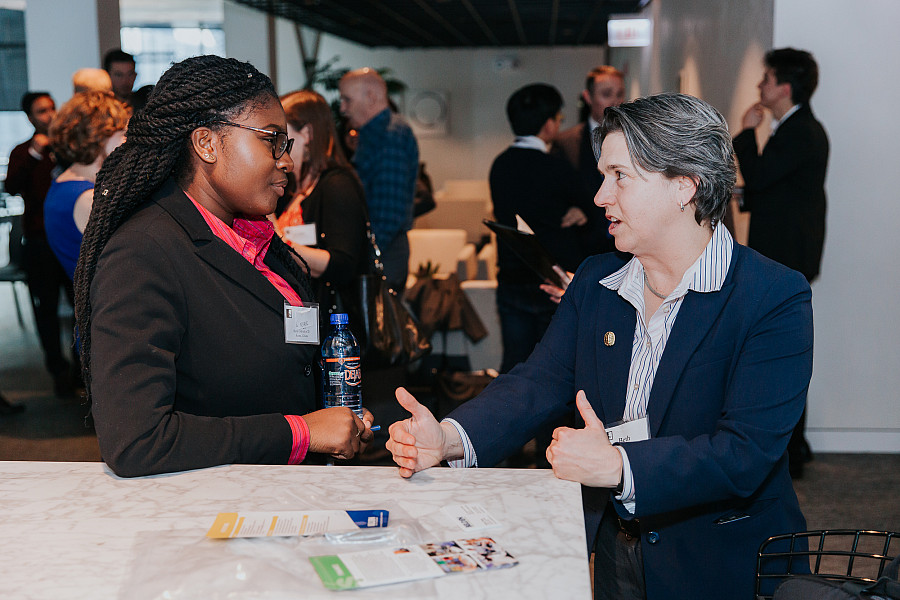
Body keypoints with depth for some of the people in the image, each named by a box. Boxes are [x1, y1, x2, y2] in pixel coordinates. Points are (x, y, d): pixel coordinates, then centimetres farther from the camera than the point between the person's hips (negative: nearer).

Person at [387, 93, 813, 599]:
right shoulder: (596, 281, 4)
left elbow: (746, 453, -23)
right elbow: (539, 384, -3)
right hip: (610, 551, 5)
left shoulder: (777, 299, -15)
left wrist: (617, 466, -32)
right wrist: (448, 438, -21)